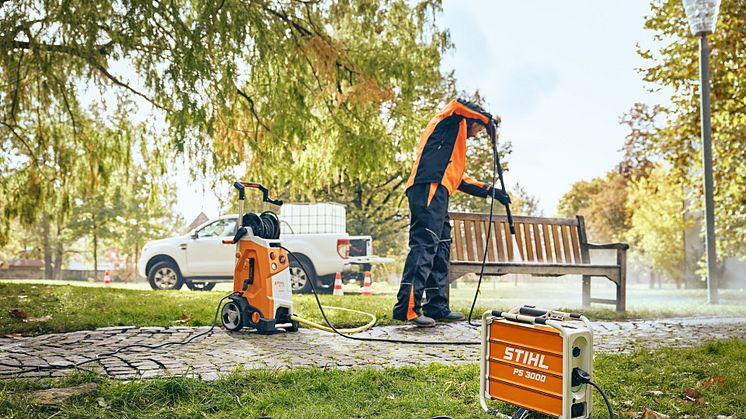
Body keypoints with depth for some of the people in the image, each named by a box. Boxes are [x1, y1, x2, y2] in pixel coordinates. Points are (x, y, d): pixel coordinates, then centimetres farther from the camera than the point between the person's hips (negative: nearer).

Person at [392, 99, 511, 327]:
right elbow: (459, 104, -11)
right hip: (428, 190, -10)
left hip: (437, 196, 10)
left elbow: (460, 178, 35)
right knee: (424, 245, -18)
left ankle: (437, 307, 13)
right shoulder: (450, 122, 12)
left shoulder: (456, 142, 35)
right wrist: (485, 118, 4)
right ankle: (407, 307, -23)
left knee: (440, 250, 9)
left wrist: (490, 191, 31)